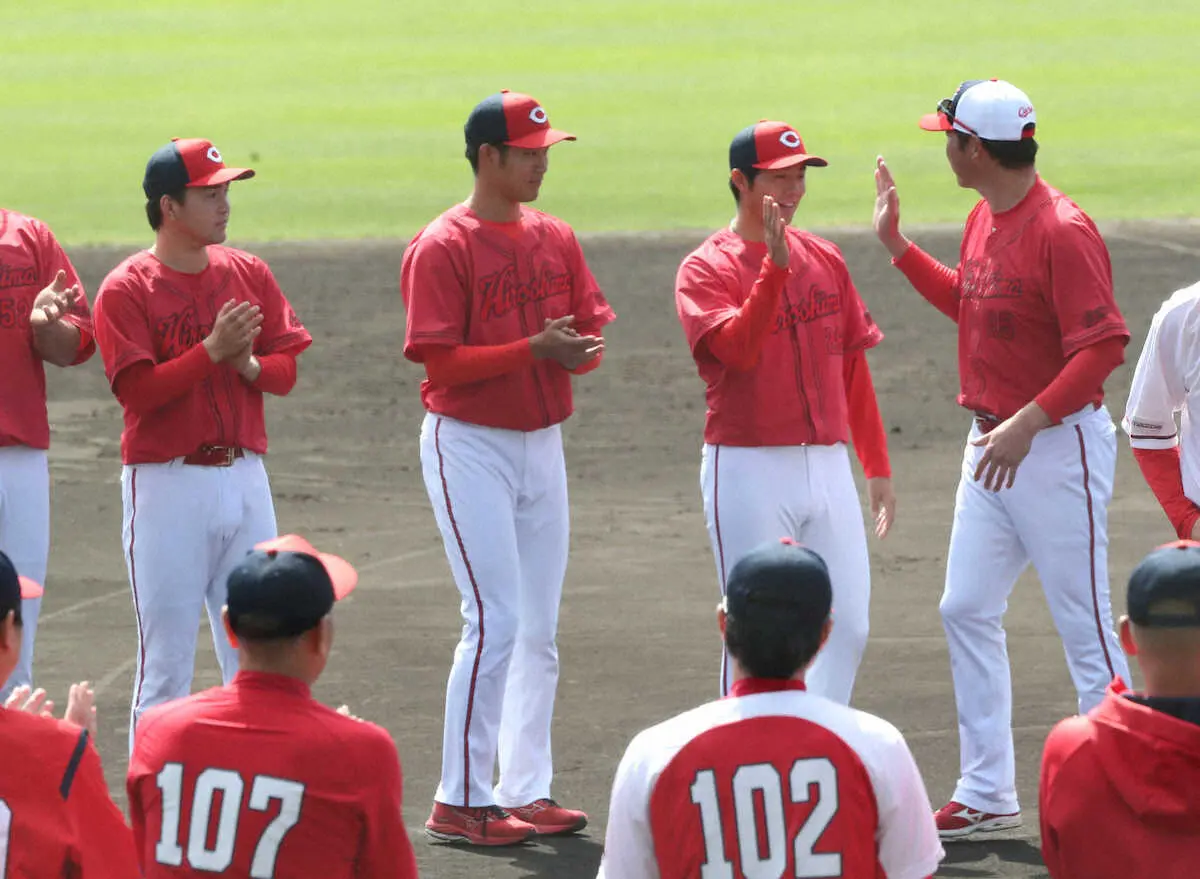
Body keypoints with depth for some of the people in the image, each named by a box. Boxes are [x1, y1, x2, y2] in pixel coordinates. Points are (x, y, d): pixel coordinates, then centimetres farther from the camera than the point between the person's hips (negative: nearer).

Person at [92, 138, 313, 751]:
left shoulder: (249, 274, 9)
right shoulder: (126, 290, -7)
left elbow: (286, 370, 9)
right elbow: (137, 390, -15)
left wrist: (248, 363, -12)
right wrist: (212, 349, -20)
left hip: (244, 478, 5)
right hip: (167, 486, -5)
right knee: (166, 660, -2)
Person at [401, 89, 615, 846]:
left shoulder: (555, 239, 8)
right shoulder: (442, 248, -12)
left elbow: (594, 328, 9)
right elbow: (441, 360, -18)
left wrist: (581, 351, -14)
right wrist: (533, 349, -25)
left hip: (542, 443, 7)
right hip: (469, 445, -7)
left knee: (540, 629, 10)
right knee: (496, 622, -12)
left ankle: (529, 791, 19)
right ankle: (460, 802, -5)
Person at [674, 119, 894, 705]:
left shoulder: (825, 259, 12)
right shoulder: (706, 269, -4)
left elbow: (853, 365, 16)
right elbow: (738, 348, -22)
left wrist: (877, 467, 15)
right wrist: (775, 264, -28)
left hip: (828, 463, 5)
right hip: (749, 473, -5)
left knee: (848, 626, 3)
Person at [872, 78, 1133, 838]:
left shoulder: (1062, 231, -20)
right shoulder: (984, 221, 8)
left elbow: (1105, 346, -25)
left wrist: (1029, 422, -31)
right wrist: (896, 244, 21)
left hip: (1057, 446, -10)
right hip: (992, 443, 10)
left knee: (1086, 625, -4)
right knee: (967, 611, 11)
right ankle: (987, 794, 19)